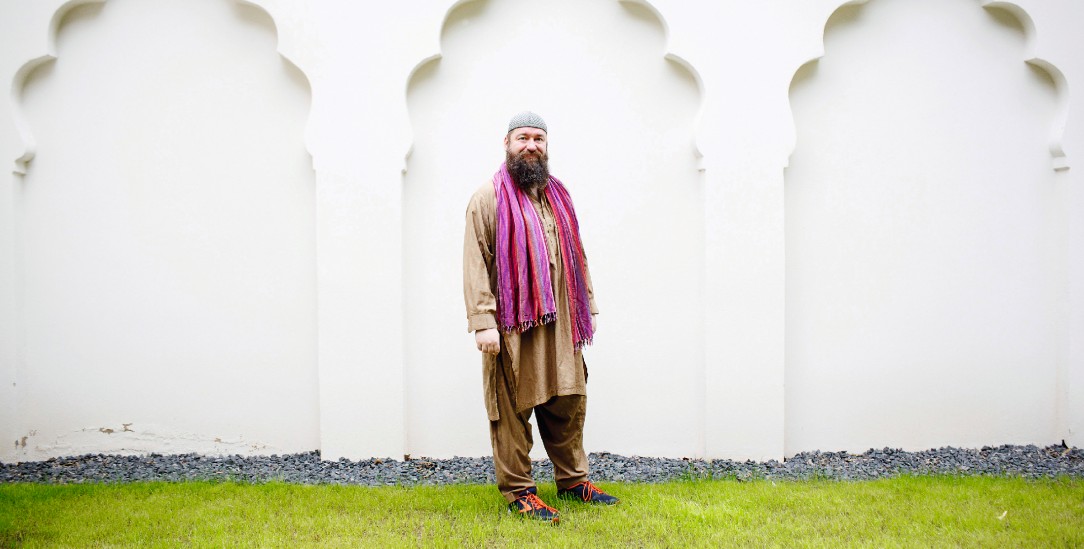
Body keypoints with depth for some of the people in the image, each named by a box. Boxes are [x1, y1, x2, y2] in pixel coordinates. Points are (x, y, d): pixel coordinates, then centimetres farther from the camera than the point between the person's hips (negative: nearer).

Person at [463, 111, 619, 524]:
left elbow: (575, 256, 20)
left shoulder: (557, 196, 16)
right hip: (511, 325, -6)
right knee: (512, 410, 0)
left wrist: (587, 307, 17)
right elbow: (475, 264, -11)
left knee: (568, 404, 11)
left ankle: (572, 480, 25)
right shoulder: (489, 198, -4)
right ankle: (518, 491, 11)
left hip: (560, 324, 6)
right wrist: (483, 322, -18)